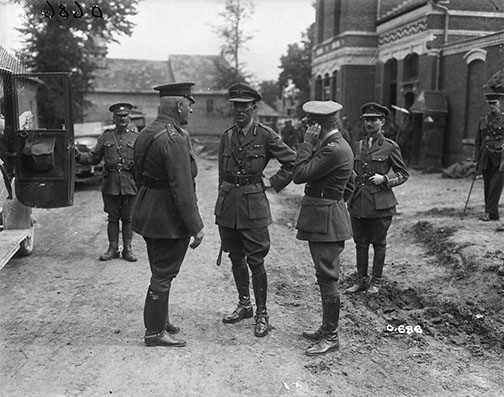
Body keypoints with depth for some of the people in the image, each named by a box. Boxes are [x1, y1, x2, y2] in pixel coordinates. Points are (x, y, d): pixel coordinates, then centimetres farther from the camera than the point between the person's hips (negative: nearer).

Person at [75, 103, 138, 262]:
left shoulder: (136, 137, 6)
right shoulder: (105, 137, 8)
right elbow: (93, 157, 9)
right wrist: (78, 155, -6)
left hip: (130, 185, -1)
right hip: (110, 185, 1)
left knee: (127, 218, 6)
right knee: (113, 218, 7)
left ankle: (127, 249, 16)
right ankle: (113, 249, 17)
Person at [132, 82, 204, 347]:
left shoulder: (146, 133, 10)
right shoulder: (175, 138, -21)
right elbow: (182, 188, -24)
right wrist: (196, 226, -17)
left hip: (147, 213, 10)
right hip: (169, 219, -10)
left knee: (160, 271, 22)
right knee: (163, 275, 3)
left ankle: (160, 320, 36)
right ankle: (154, 332, 15)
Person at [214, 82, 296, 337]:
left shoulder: (266, 135, -5)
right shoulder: (227, 136, 9)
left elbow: (293, 162, -2)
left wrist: (273, 182, -4)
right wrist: (222, 205, 15)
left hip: (252, 204, -5)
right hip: (227, 204, 5)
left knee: (255, 260, -3)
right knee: (236, 257, 13)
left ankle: (262, 313, 11)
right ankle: (244, 305, 29)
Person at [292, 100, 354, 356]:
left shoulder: (334, 149, -19)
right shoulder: (335, 144, 14)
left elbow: (300, 175, -20)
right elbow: (348, 185, 22)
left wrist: (307, 143, -15)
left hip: (326, 220, -11)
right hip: (322, 219, 11)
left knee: (327, 278, -3)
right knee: (325, 277, 17)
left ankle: (331, 337, 7)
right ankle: (327, 328, 29)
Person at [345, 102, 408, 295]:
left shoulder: (390, 146, -3)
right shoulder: (358, 145, 12)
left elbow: (403, 174, 3)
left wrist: (384, 180, -13)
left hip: (380, 204, -4)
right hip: (358, 203, 5)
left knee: (378, 244, 6)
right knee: (360, 243, 10)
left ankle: (376, 281, 18)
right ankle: (361, 280, 21)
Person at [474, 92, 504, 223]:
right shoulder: (483, 120, 12)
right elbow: (477, 142, 15)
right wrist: (477, 159, 10)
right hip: (486, 157, 4)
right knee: (487, 186, 5)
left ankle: (489, 212, -8)